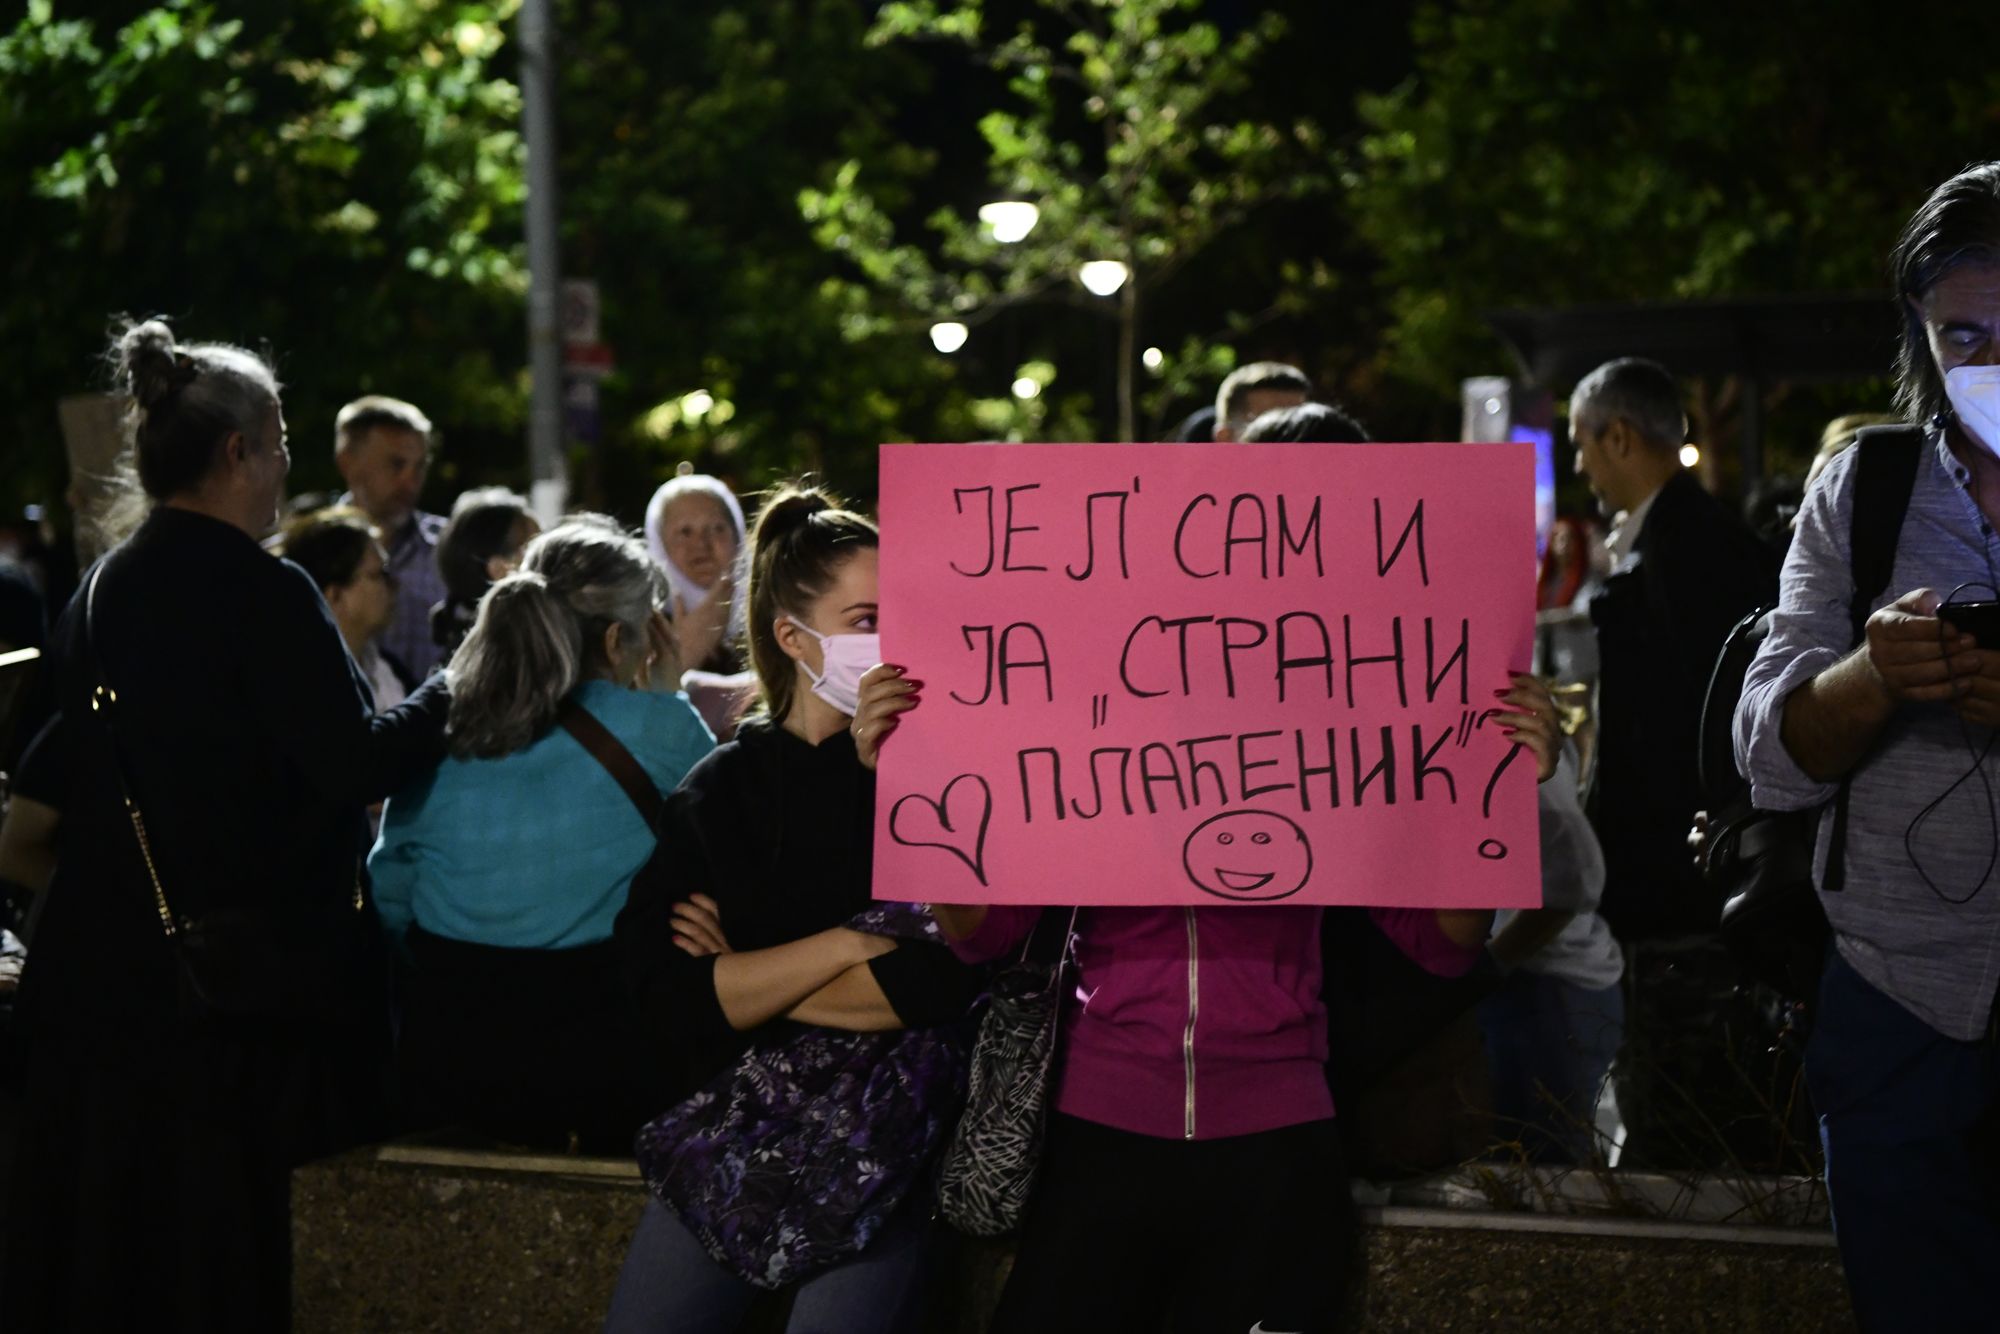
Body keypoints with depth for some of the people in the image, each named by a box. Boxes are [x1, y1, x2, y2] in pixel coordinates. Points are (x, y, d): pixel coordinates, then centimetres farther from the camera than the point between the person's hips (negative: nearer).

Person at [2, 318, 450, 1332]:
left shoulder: (98, 593, 8)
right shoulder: (261, 593, -15)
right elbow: (355, 764, -18)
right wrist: (445, 697, -1)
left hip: (96, 973, 7)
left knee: (96, 1235, 12)